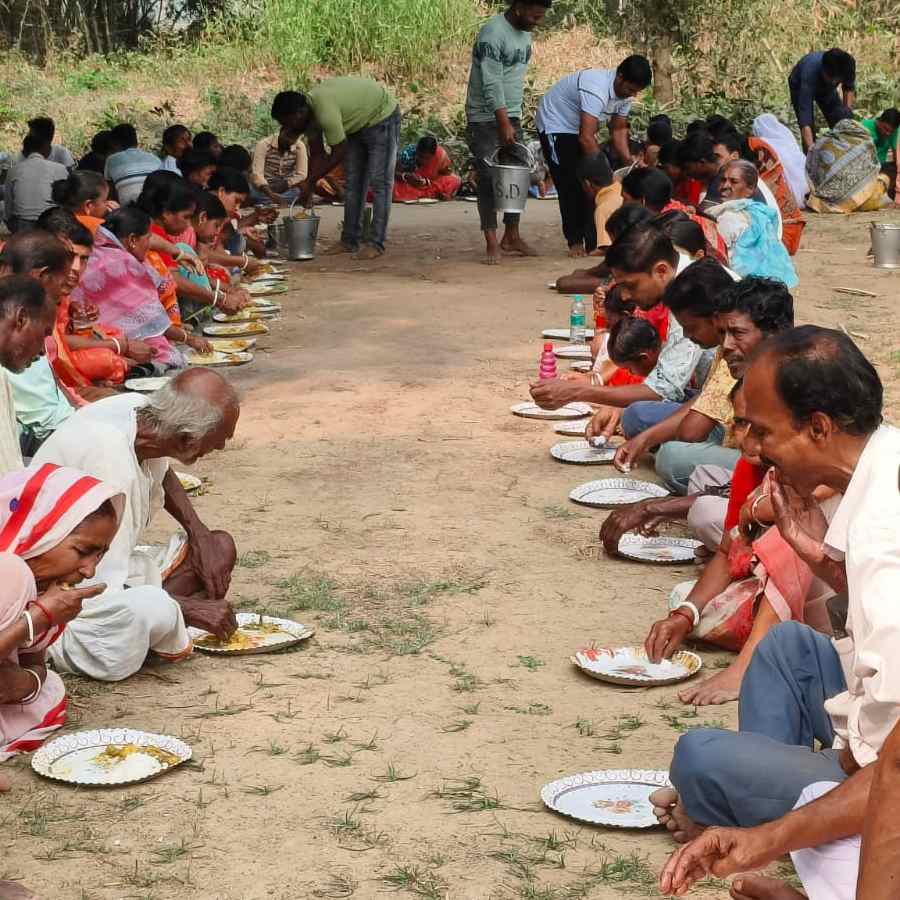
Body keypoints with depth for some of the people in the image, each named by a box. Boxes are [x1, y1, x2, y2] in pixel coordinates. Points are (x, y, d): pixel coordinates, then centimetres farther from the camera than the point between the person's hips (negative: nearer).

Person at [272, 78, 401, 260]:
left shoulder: (325, 110, -35)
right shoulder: (309, 111, -7)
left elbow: (338, 154, -28)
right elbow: (317, 155, 1)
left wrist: (310, 182, -20)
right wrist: (308, 190, -3)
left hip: (382, 117, -9)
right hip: (358, 123, 9)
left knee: (379, 182, -12)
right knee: (352, 183, 7)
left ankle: (376, 243, -13)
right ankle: (350, 240, 11)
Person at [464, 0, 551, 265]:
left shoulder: (524, 32, 10)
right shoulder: (493, 33, -18)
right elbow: (491, 84, -22)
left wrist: (513, 120, 15)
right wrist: (504, 124, -26)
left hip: (511, 116, 8)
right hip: (486, 119, -8)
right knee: (489, 180, -7)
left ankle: (512, 237, 17)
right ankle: (492, 244, -6)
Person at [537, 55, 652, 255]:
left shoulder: (625, 92, -10)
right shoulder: (597, 88, -37)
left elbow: (618, 130, 0)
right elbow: (586, 138, -39)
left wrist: (629, 162, -13)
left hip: (579, 128, 8)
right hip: (555, 125, -8)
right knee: (571, 185, -11)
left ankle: (593, 241, 2)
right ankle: (575, 242, -3)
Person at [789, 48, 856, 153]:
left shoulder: (847, 66, -34)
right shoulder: (810, 73, -47)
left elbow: (849, 88, -8)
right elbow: (804, 112, -52)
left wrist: (847, 111, -23)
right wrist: (811, 148, -62)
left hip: (826, 86, 4)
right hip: (799, 86, -4)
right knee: (809, 131, -18)